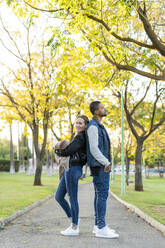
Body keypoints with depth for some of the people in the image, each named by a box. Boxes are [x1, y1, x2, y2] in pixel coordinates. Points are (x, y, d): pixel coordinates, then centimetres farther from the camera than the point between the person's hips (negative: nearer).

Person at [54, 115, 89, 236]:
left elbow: (68, 151, -20)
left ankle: (74, 228, 9)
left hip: (73, 170, -10)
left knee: (72, 198, -2)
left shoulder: (80, 137, -13)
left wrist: (57, 151, 0)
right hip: (69, 169, 10)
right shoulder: (80, 137, 16)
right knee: (58, 196, 14)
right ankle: (73, 219, 25)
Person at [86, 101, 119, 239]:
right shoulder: (93, 126, -12)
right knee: (102, 194, -10)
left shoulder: (99, 126, 19)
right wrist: (106, 162, -22)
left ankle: (98, 225, 15)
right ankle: (101, 228, -8)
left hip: (103, 166, 10)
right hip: (99, 166, -10)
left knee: (100, 195, 10)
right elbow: (94, 148, -18)